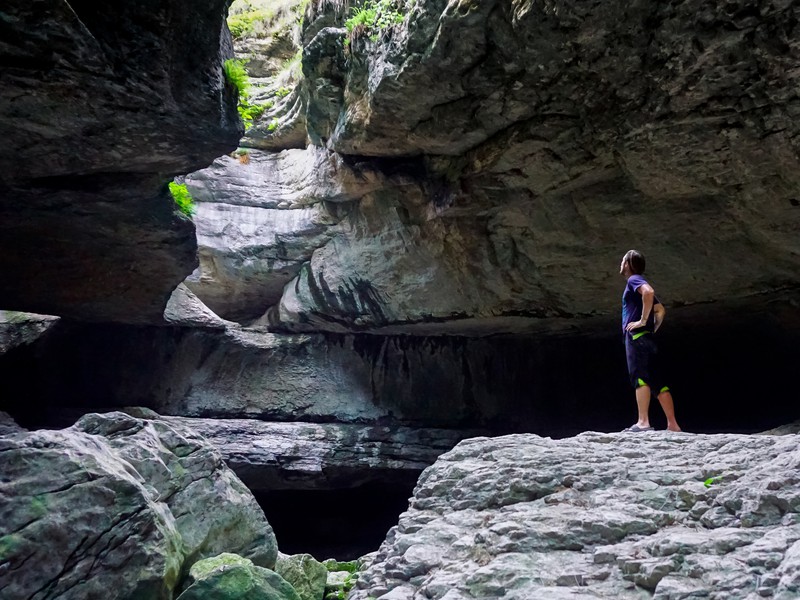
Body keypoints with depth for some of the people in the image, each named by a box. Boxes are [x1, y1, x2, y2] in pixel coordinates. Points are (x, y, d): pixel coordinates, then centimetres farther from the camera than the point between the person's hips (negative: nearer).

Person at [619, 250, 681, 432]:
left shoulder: (634, 279, -1)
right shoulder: (640, 284, 26)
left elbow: (649, 292, -24)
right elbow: (661, 310, 31)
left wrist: (643, 320, -22)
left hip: (636, 336, -10)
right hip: (647, 338, 10)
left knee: (640, 378, -17)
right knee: (657, 382, 6)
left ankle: (643, 422, -24)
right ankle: (672, 424, 5)